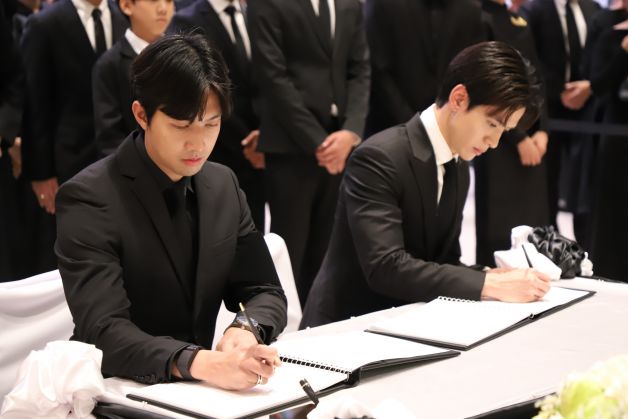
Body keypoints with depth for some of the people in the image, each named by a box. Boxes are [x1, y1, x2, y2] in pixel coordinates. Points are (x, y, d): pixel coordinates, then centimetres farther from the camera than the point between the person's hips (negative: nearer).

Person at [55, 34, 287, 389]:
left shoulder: (223, 185, 4)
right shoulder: (88, 199, -14)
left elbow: (265, 292, 6)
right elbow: (104, 332, -22)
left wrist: (245, 330, -16)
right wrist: (199, 363, -37)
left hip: (202, 388, 5)